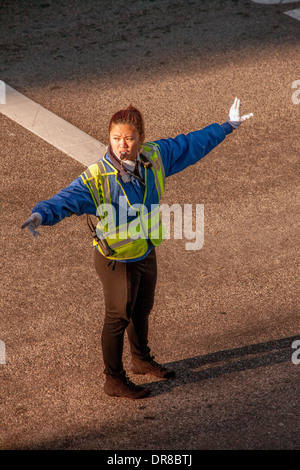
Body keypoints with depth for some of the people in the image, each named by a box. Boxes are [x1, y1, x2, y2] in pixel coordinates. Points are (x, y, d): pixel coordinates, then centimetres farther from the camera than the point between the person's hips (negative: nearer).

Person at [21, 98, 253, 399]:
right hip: (116, 260, -6)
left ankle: (142, 360, 51)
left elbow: (190, 145, 4)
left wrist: (227, 126, 13)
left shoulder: (154, 158, -11)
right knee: (118, 319, 10)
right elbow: (67, 199, -41)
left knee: (141, 311, 26)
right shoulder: (97, 178, -28)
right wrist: (41, 214, -62)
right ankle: (114, 381, 30)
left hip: (146, 254, 6)